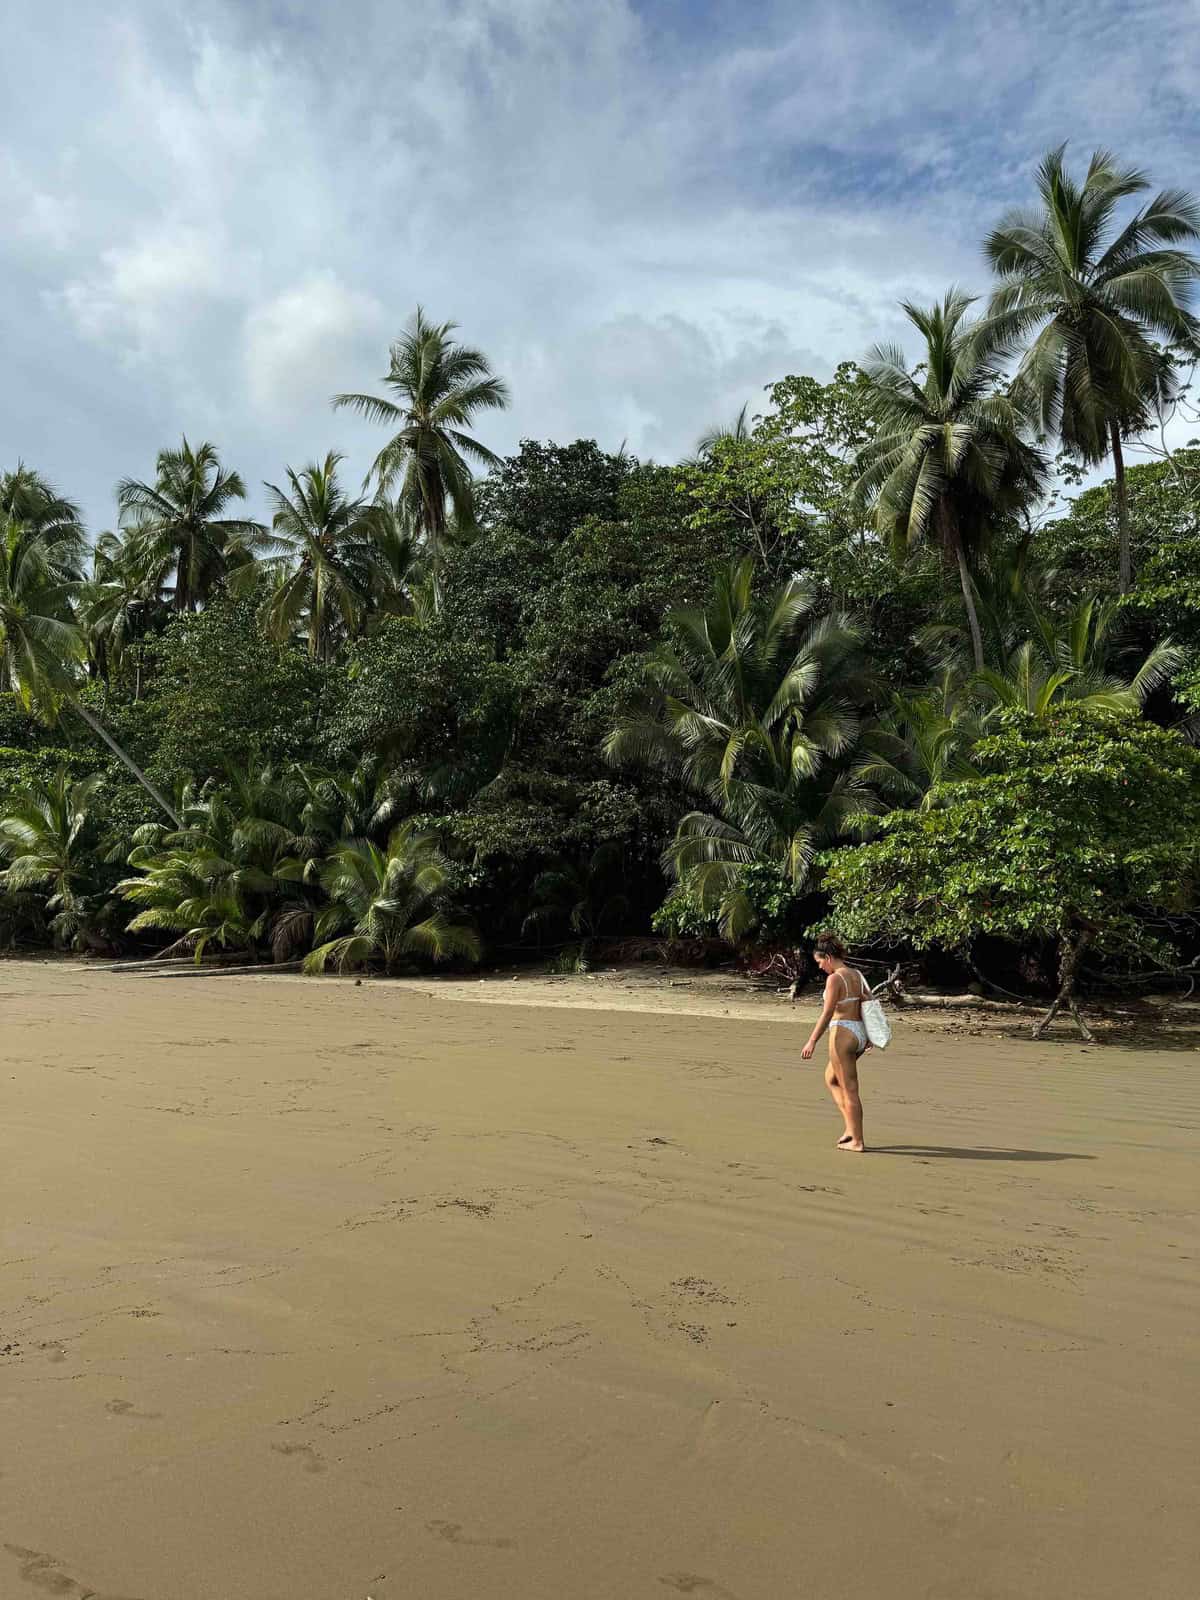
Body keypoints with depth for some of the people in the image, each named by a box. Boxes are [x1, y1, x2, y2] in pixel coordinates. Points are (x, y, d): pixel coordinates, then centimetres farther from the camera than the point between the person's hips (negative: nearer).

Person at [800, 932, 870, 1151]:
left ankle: (857, 1141, 8)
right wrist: (868, 1037, 23)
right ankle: (851, 1127, 19)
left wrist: (812, 1041, -16)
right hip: (860, 1033, 9)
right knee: (831, 1078, 23)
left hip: (842, 1033, -9)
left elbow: (827, 1013, -18)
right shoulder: (857, 975, 10)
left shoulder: (834, 978, -14)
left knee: (850, 1089, 1)